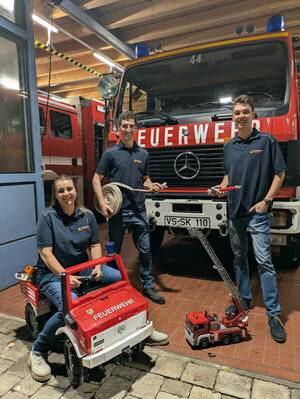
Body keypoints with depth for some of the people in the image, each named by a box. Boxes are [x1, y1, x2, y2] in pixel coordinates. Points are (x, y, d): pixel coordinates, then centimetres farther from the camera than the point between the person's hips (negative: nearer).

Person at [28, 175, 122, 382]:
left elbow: (95, 245, 5)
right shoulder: (48, 217, -11)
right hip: (53, 272, -5)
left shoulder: (87, 215, 2)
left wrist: (97, 266, -14)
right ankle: (38, 352, -6)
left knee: (120, 278, -10)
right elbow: (45, 253, -15)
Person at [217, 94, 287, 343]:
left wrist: (266, 201, -11)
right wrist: (223, 187, 2)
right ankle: (244, 299, 30)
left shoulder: (267, 141, -3)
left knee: (264, 261, -6)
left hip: (257, 212, -5)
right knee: (239, 258, 14)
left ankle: (274, 314, 5)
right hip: (234, 211, 5)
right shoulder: (229, 146, 11)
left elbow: (280, 173, -3)